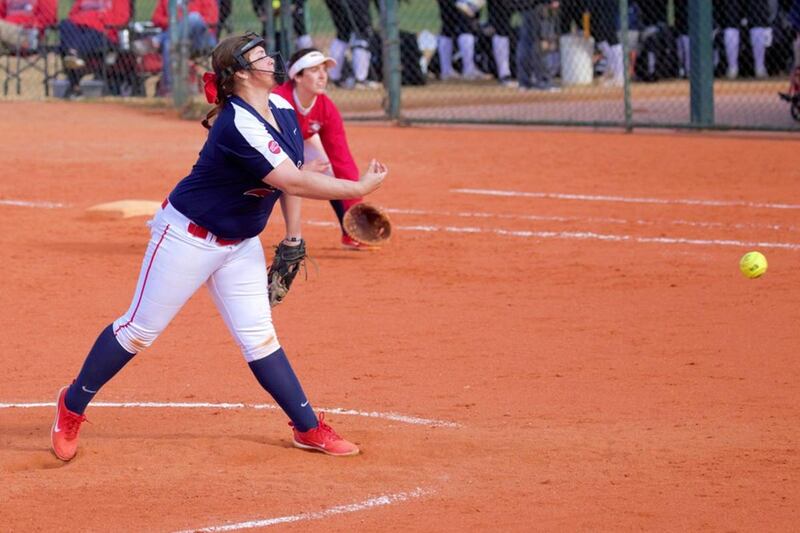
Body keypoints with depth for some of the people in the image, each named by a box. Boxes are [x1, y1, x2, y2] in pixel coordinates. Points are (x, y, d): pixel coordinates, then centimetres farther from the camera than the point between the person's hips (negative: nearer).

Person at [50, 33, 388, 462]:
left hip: (241, 243, 8)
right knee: (139, 329, 2)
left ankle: (309, 429, 8)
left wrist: (293, 238, 9)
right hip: (189, 236, -7)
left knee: (259, 337, 6)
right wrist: (359, 189, -27)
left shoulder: (282, 110, -2)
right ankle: (72, 407, 17)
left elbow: (291, 173, 11)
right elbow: (294, 182, -32)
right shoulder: (239, 125, -29)